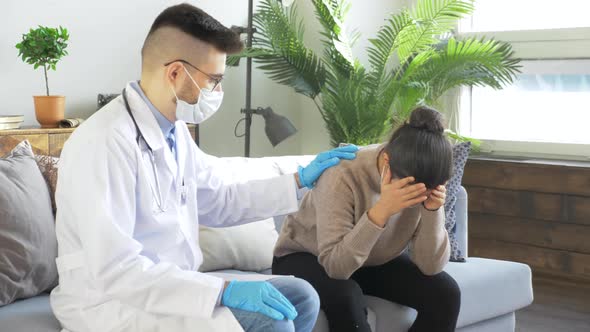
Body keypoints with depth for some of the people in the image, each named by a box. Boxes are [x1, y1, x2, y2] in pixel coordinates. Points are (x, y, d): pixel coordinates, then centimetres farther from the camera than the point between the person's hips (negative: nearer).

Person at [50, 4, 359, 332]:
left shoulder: (174, 130, 5)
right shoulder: (106, 143, -23)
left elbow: (220, 203, 19)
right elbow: (114, 270, -29)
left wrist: (300, 180, 13)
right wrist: (225, 290, -30)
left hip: (171, 288, 9)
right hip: (115, 304, -9)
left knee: (300, 297, 6)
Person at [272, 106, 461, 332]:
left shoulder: (423, 183, -19)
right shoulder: (343, 176, -33)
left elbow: (430, 267, -18)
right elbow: (335, 265, -38)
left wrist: (433, 211, -34)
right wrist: (381, 210, -48)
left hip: (375, 261, 5)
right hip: (305, 257, -4)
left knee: (445, 293, -17)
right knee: (345, 298, -37)